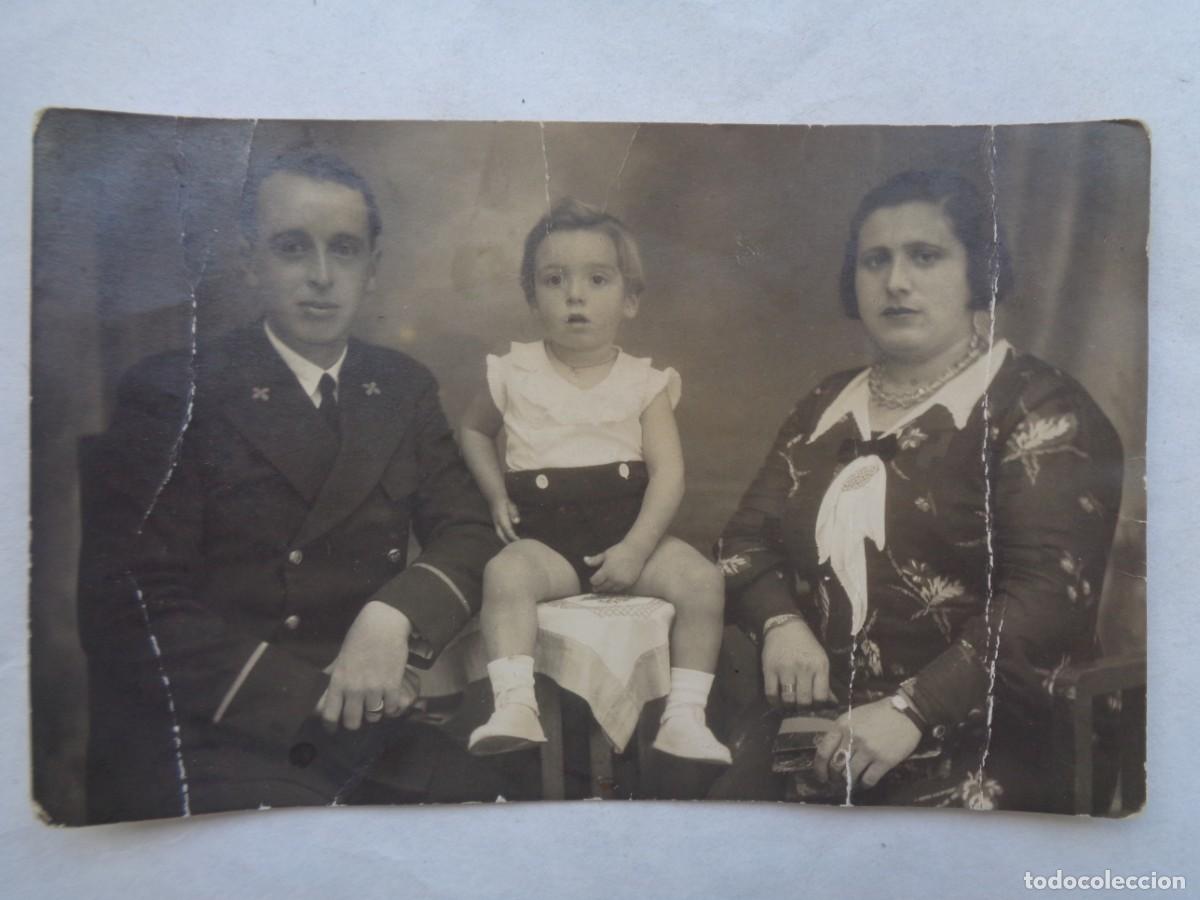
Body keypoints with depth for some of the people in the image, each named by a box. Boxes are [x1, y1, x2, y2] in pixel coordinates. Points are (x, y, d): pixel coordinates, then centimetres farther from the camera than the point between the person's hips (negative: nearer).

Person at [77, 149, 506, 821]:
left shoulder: (405, 388, 10)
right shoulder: (173, 394, -4)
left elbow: (467, 532, 6)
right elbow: (130, 607, -10)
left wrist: (394, 614, -16)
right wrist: (312, 697, -17)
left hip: (370, 717, 5)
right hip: (206, 734, -4)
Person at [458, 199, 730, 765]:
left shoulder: (644, 382, 3)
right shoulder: (516, 375, 6)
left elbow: (668, 472, -4)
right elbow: (473, 429, 23)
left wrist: (636, 548, -17)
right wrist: (496, 494, 7)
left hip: (629, 530, 1)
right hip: (545, 536, 0)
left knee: (702, 579, -22)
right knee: (506, 574, -32)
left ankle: (684, 716, -12)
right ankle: (515, 706, -31)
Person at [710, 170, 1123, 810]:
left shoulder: (1039, 407, -2)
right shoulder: (825, 406, 14)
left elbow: (1052, 592, -13)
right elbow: (747, 536, 10)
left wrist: (913, 710, -22)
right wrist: (779, 622, -10)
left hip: (969, 741, -4)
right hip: (812, 724, 4)